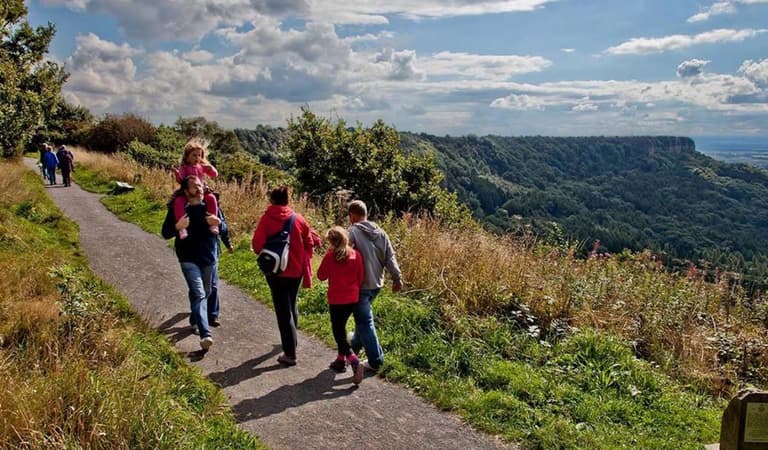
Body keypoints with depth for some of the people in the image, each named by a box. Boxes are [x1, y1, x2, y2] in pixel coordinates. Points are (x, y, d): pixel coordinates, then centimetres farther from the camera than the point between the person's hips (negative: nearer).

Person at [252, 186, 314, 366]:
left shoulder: (267, 219, -11)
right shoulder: (298, 218, -1)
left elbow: (257, 244, -13)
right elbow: (309, 243, 4)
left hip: (276, 271, -4)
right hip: (296, 270, 4)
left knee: (283, 310, 0)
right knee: (292, 306, 23)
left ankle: (290, 353, -1)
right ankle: (291, 339, 43)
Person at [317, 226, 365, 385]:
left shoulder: (330, 256, -13)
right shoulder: (356, 255, -3)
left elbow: (321, 276, -2)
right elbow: (361, 277, 2)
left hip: (336, 300, -5)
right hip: (352, 299, 5)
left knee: (339, 333, 1)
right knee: (341, 328, 22)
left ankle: (355, 363, -15)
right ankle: (341, 360, 29)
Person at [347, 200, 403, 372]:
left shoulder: (352, 232, -13)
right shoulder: (380, 232, 6)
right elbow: (390, 257, 5)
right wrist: (397, 278, 8)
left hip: (360, 284, -7)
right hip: (376, 283, 7)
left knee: (365, 321, 2)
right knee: (363, 316, 27)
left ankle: (375, 360, 4)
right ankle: (356, 343, 48)